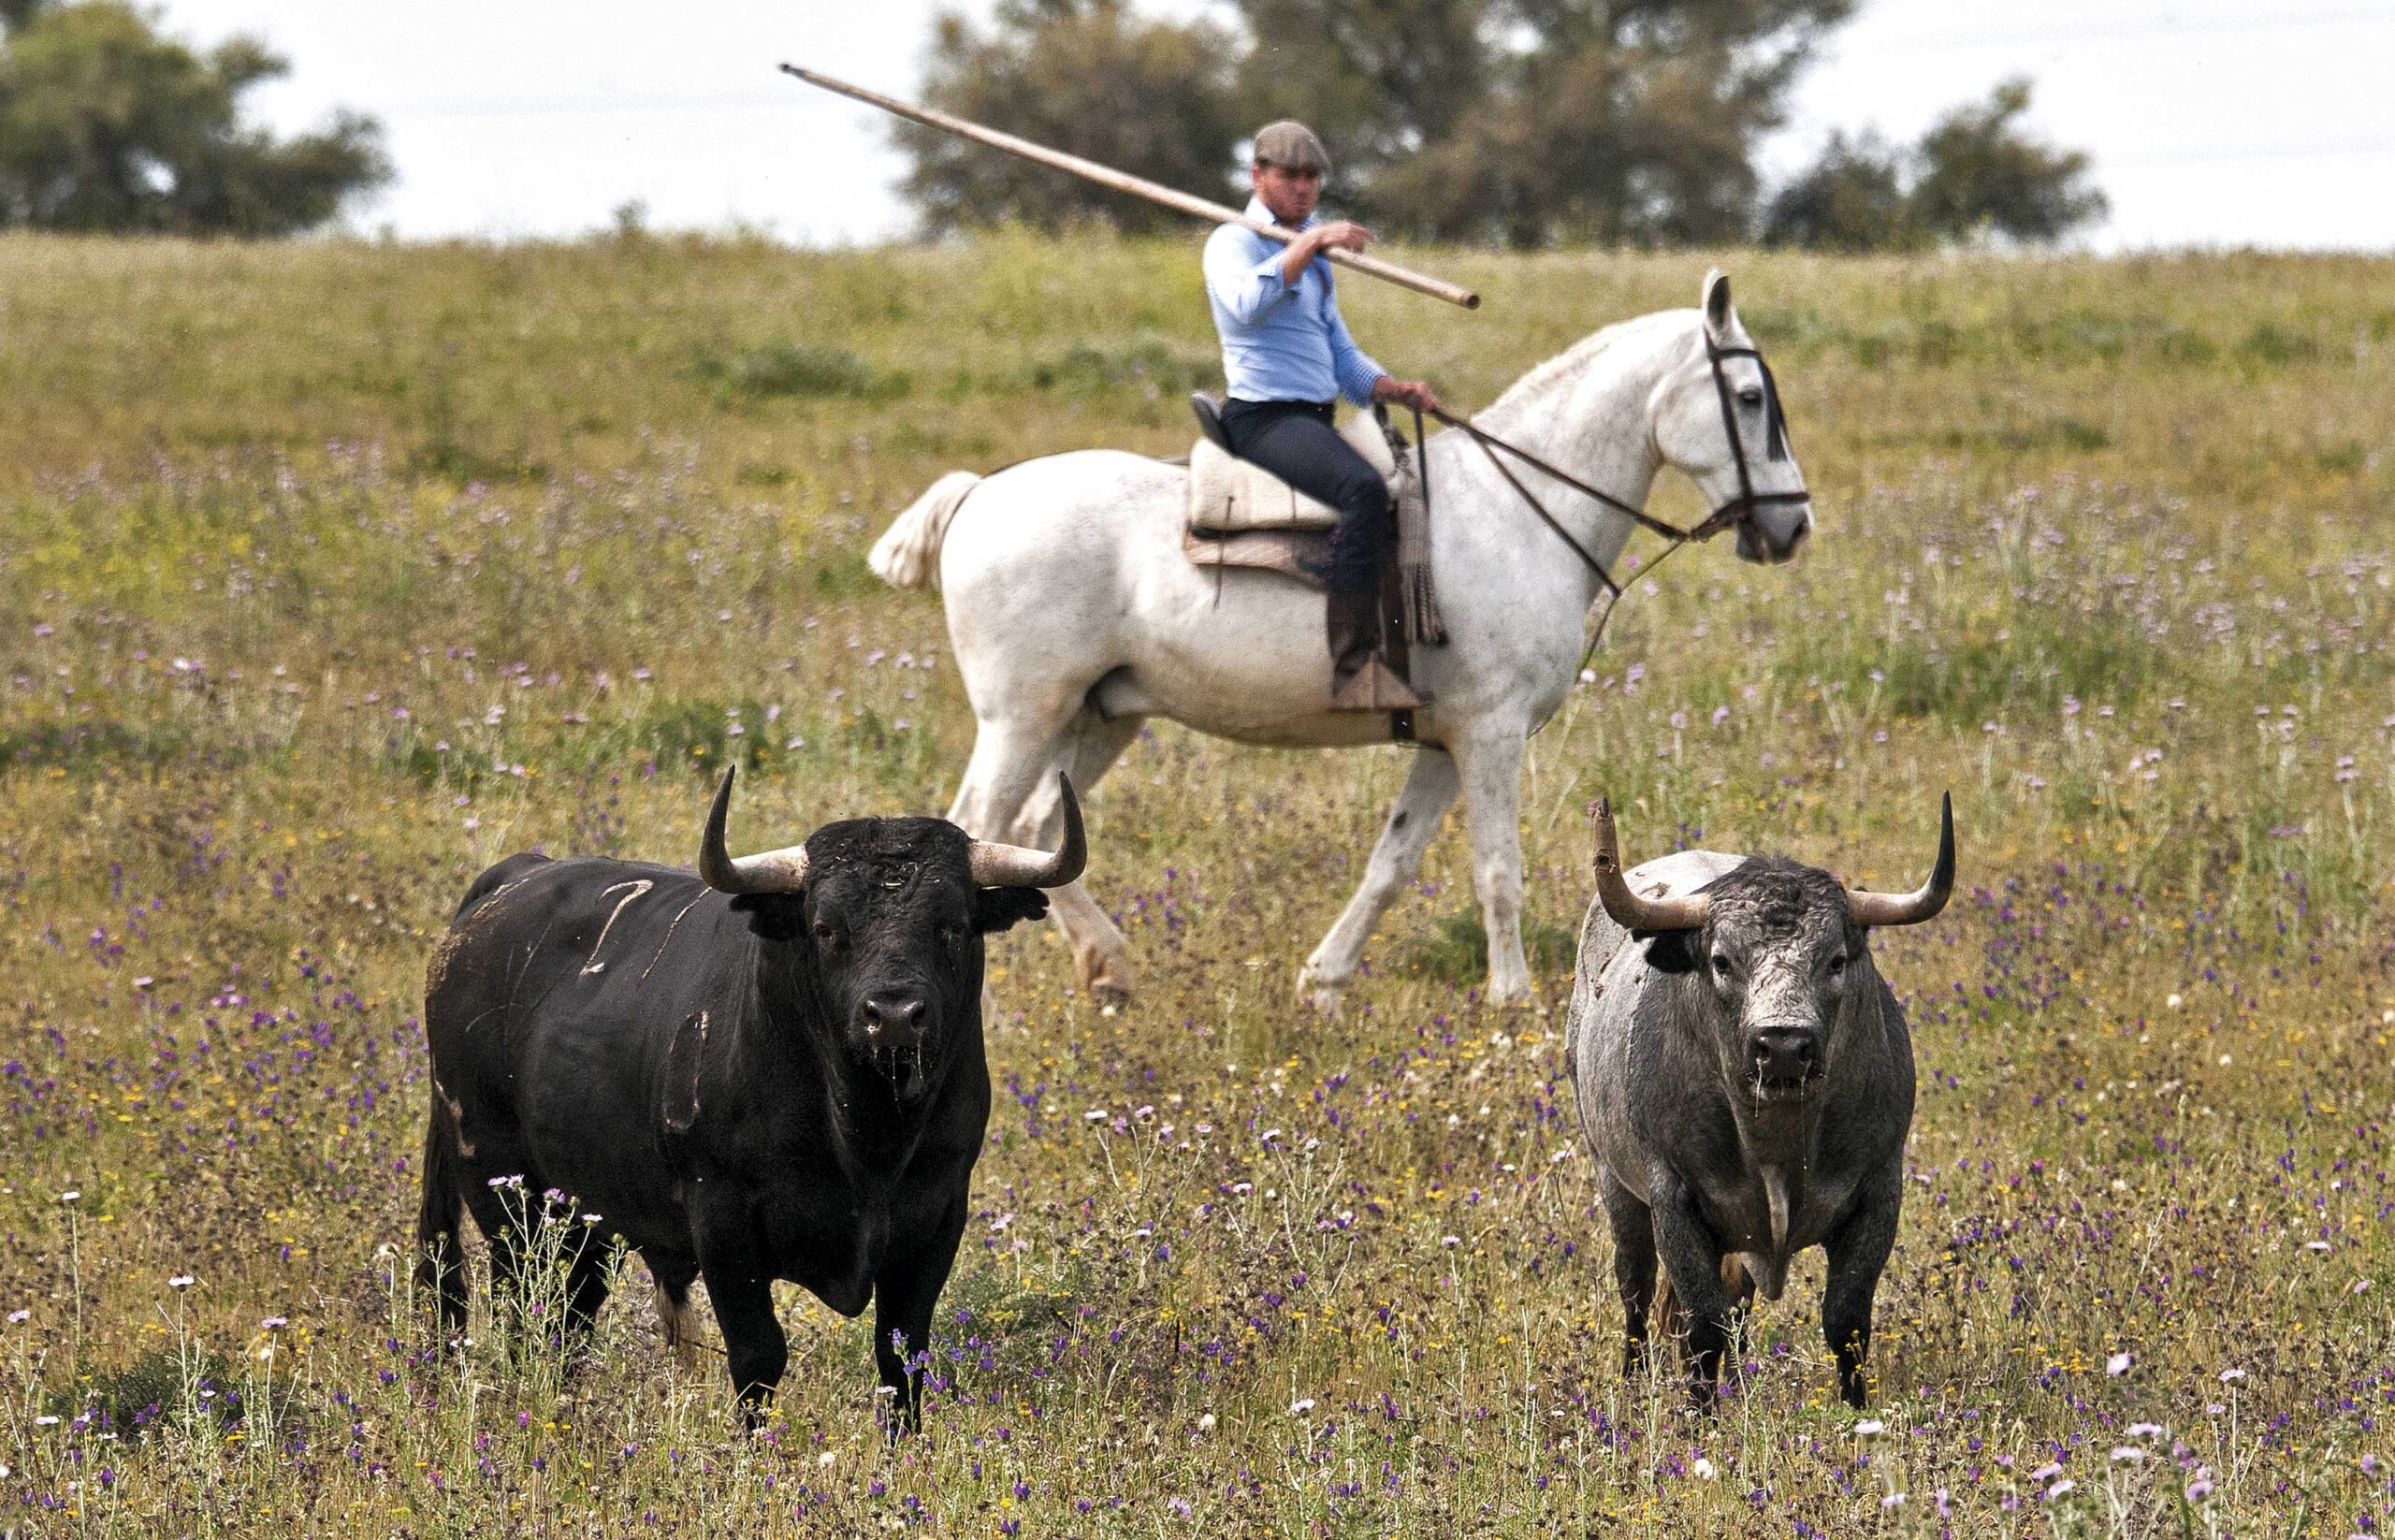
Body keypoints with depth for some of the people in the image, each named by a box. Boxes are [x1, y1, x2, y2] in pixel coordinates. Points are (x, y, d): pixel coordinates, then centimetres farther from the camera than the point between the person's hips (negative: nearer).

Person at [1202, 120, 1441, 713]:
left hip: (1314, 420, 10)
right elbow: (1248, 303, -26)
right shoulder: (1234, 243, -2)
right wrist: (1310, 242, -27)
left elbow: (1341, 356, 24)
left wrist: (1397, 390, 6)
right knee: (1363, 488, -33)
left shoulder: (1312, 260, 25)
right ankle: (1355, 668, -41)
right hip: (1264, 416, -10)